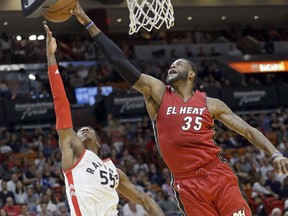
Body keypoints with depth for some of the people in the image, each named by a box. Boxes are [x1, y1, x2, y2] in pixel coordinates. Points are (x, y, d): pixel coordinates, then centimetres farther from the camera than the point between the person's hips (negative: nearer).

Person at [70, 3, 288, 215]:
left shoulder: (211, 104, 9)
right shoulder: (157, 93, 7)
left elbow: (249, 131, 10)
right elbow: (119, 61, 2)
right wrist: (88, 23, -2)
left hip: (219, 175, 1)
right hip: (187, 184, 0)